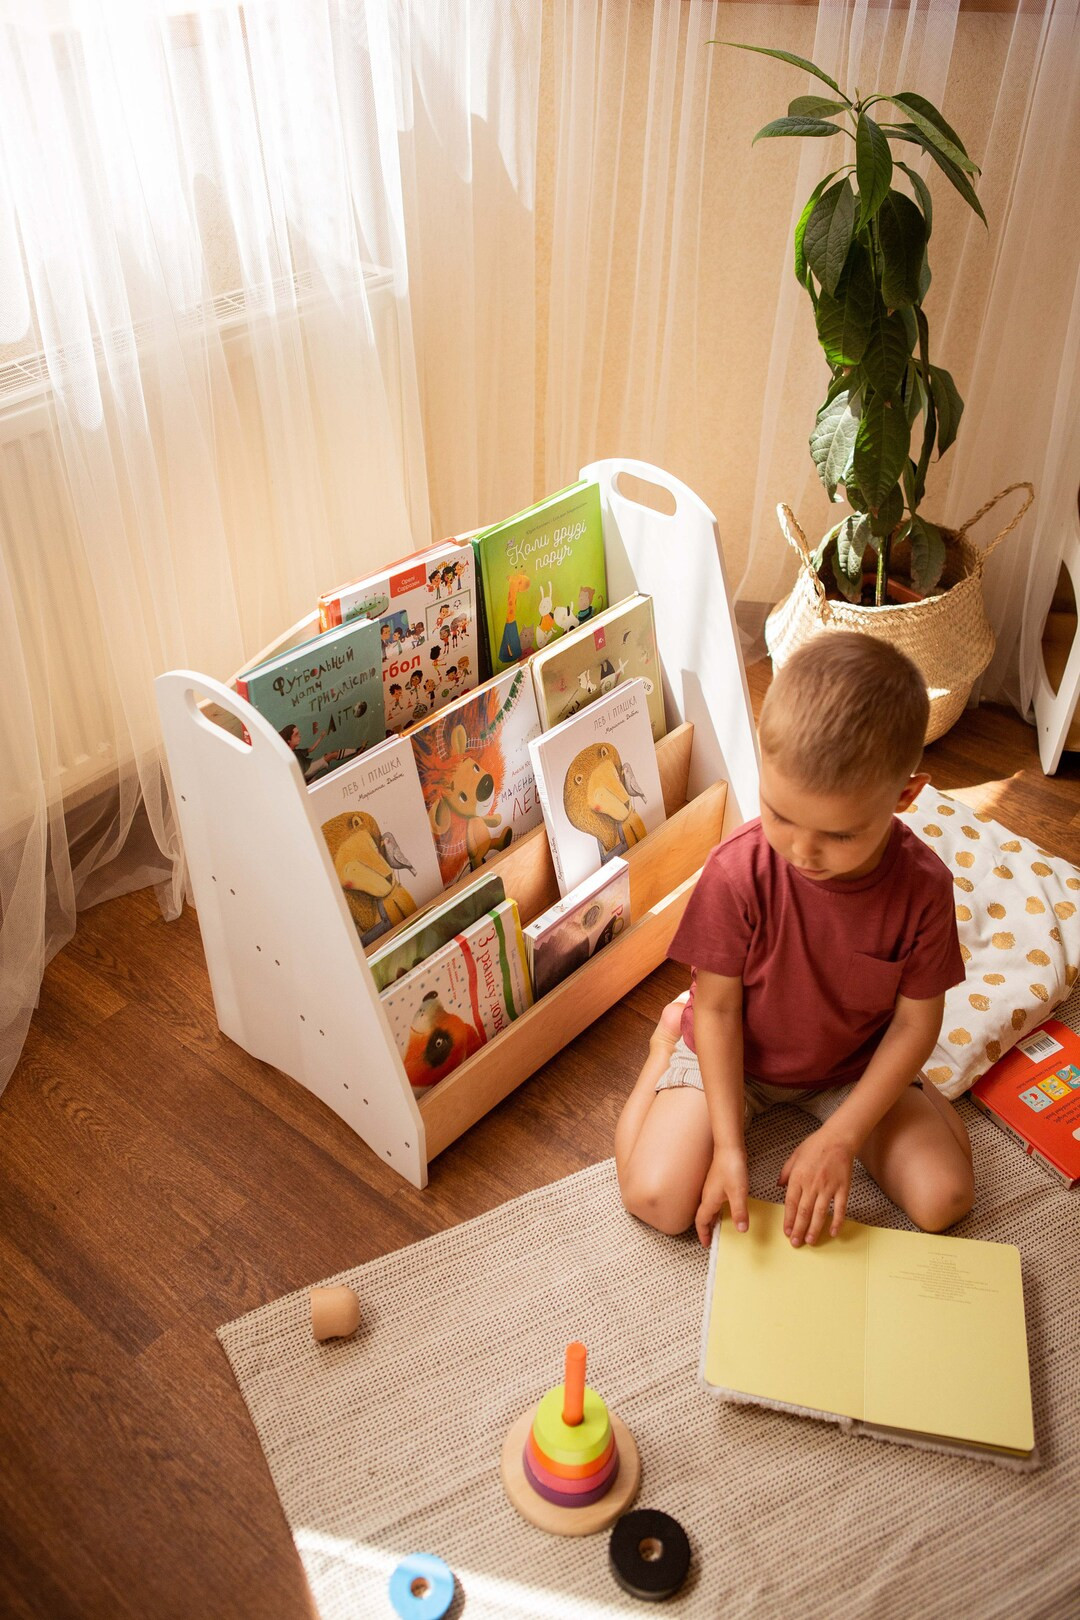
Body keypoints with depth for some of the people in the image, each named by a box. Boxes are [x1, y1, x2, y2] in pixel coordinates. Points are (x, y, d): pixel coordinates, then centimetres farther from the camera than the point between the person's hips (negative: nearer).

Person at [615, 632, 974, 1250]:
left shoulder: (923, 886, -25)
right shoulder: (737, 873, -30)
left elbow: (916, 1021, -13)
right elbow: (718, 1007, -18)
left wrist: (840, 1138, -18)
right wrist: (729, 1146, -20)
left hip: (855, 1065, 2)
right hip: (732, 1054, -1)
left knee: (945, 1198, -10)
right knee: (658, 1198, -15)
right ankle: (669, 1037, 13)